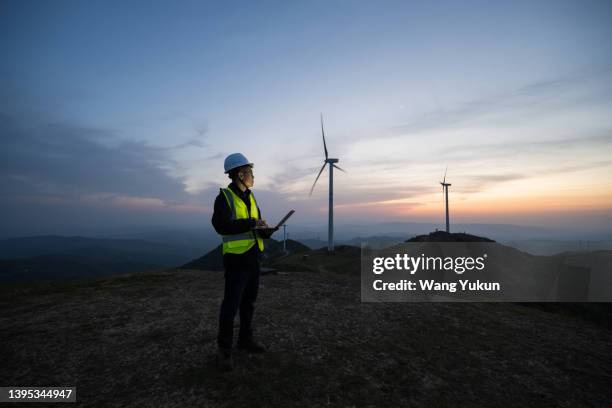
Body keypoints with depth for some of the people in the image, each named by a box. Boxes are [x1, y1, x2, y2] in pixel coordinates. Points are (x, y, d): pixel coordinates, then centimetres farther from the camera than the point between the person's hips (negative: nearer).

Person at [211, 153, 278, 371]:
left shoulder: (250, 197, 11)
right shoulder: (224, 197, -12)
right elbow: (221, 226, -25)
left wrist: (266, 230, -10)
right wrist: (252, 223, -24)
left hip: (253, 257, 7)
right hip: (236, 258, -7)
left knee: (249, 301, 16)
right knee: (231, 304, -2)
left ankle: (245, 339, 31)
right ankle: (224, 348, 14)